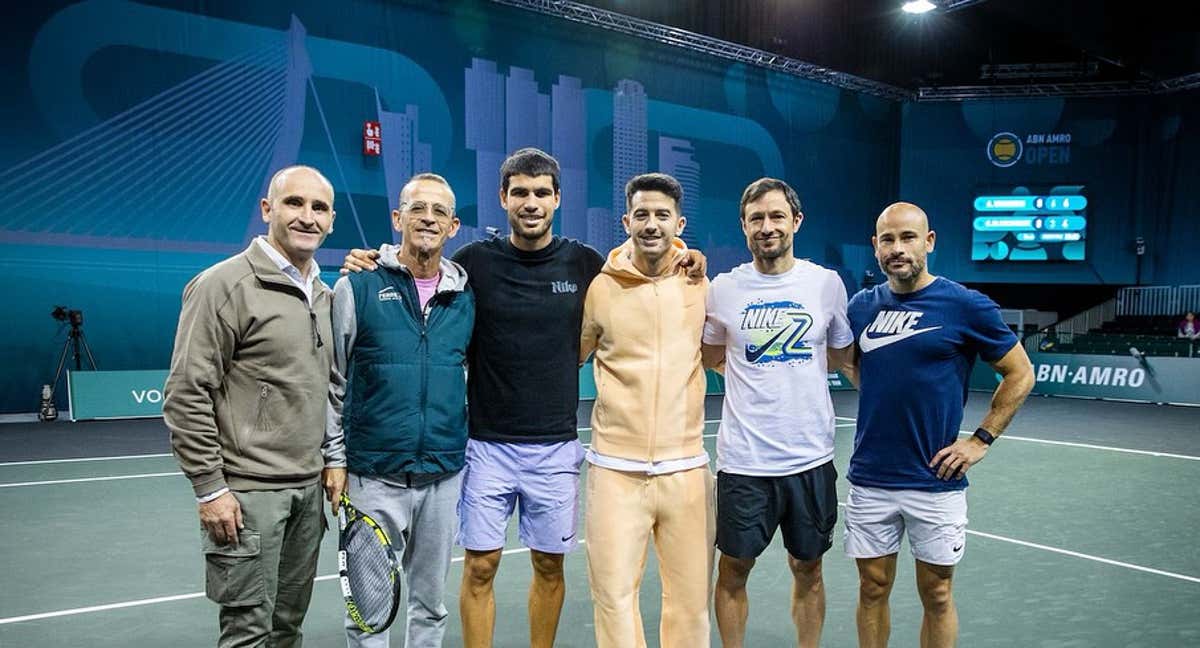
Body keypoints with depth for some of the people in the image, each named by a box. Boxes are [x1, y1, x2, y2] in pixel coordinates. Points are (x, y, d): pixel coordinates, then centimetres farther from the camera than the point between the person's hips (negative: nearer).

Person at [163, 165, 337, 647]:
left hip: (308, 489, 7)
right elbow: (187, 394, -13)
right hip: (249, 493, -7)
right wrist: (210, 488, -14)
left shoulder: (324, 295, 11)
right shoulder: (225, 285, -11)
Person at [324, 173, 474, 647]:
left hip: (444, 475, 3)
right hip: (374, 477, -3)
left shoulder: (465, 297, 5)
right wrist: (335, 458, -3)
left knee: (430, 603, 15)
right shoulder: (357, 288, -3)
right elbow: (332, 381, 0)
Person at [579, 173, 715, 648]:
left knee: (691, 596, 10)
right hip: (616, 469, -1)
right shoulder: (600, 288, -2)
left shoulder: (701, 285, 3)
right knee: (614, 594, 2)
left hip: (686, 469, 2)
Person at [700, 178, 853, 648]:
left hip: (811, 457, 1)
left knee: (808, 569, 15)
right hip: (743, 460, -1)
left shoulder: (827, 283, 0)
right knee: (733, 569, 9)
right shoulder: (723, 288, -1)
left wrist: (775, 364, 2)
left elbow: (841, 357, 13)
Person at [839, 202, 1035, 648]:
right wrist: (882, 393, 6)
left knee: (937, 595, 11)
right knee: (873, 588, 13)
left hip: (935, 481, -3)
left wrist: (981, 440, -5)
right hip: (869, 478, 3)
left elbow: (1020, 374, 1)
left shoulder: (966, 305, -7)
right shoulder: (863, 305, 4)